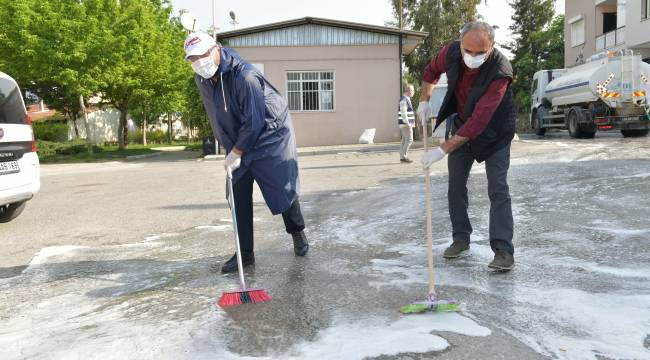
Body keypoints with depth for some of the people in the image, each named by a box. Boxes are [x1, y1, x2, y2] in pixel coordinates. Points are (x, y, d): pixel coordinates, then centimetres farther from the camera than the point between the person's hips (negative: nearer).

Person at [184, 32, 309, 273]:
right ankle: (245, 253, 10)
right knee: (237, 196, 1)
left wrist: (236, 153, -22)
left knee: (282, 189, 0)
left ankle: (297, 233, 28)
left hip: (271, 137, -7)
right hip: (238, 143, 7)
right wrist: (230, 149, 10)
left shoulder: (245, 76, -28)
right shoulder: (202, 79, -2)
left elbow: (254, 122, -27)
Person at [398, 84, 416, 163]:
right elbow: (403, 113, -21)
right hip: (405, 124, -10)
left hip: (407, 124, 10)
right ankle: (404, 156, -11)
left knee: (405, 140, 9)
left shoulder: (407, 99, 18)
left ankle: (402, 157, 11)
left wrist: (411, 123, 22)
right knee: (409, 140, -12)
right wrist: (407, 123, -23)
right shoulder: (404, 100, -14)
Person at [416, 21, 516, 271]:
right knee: (455, 185, 6)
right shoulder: (451, 52, -19)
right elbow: (431, 70, 7)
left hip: (494, 131, -5)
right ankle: (461, 238, 19)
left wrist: (443, 149, -41)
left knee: (498, 189, -12)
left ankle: (503, 250, -9)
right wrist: (424, 100, -3)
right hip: (460, 124, 5)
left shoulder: (500, 71, -34)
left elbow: (479, 121, -40)